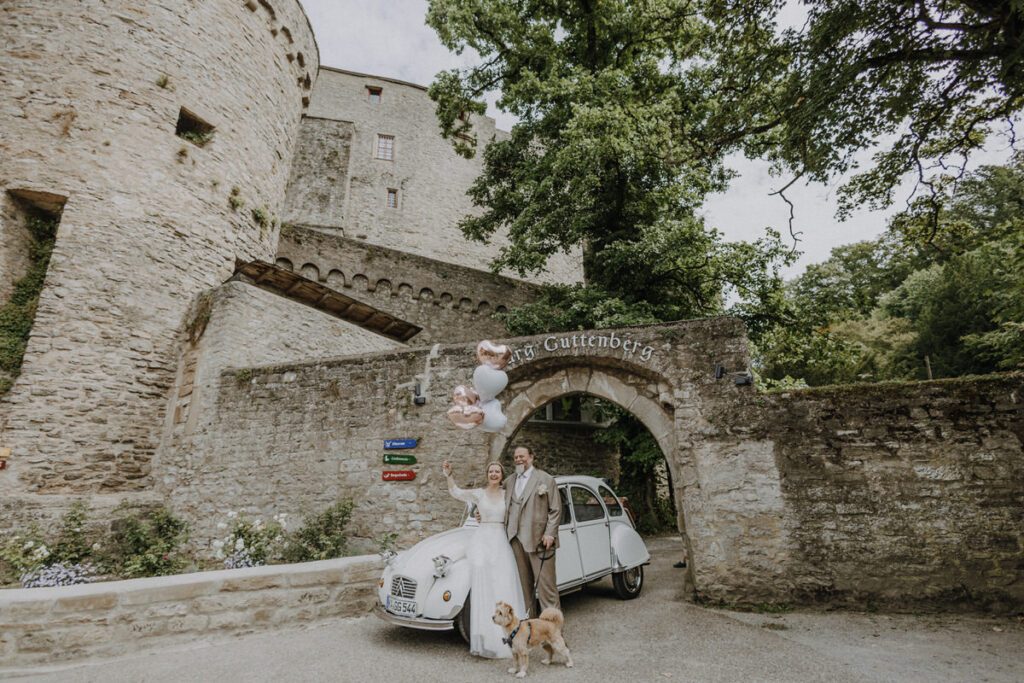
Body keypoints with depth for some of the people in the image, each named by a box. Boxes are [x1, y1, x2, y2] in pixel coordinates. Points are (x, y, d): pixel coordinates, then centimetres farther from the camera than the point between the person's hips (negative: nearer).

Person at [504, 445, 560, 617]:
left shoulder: (546, 479, 0)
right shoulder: (509, 481, 14)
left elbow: (555, 509, -3)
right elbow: (506, 507, 19)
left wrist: (550, 534, -11)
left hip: (539, 539, -4)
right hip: (516, 539, 4)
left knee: (545, 582, -2)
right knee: (524, 583, 11)